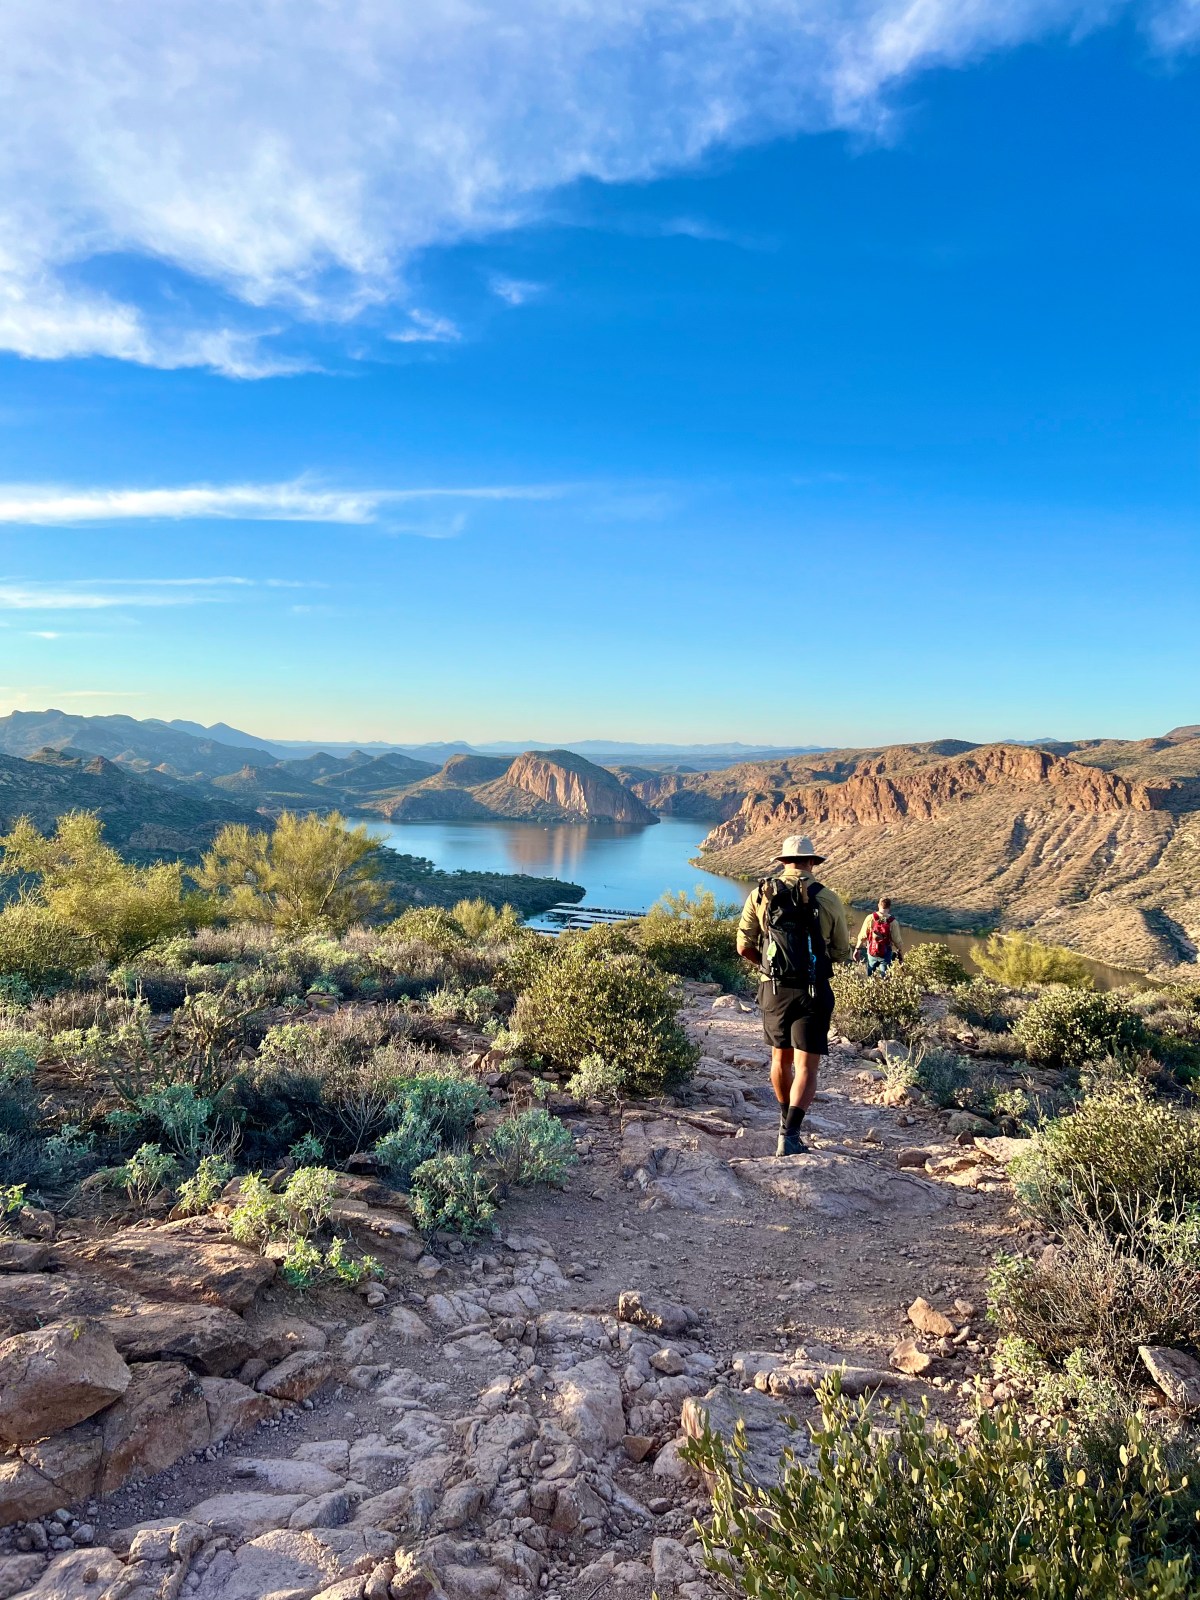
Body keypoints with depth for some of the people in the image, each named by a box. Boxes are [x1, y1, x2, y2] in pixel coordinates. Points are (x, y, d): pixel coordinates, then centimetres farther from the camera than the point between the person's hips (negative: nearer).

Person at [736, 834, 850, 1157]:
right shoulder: (828, 899, -4)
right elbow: (841, 952, 6)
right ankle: (790, 1133, -15)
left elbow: (744, 946, 1)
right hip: (814, 992, -3)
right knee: (806, 1068, 0)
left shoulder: (761, 894, 0)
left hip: (774, 989, 3)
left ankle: (786, 1119, 41)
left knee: (780, 1057, 22)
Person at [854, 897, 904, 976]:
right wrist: (901, 955, 4)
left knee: (870, 978, 18)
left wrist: (857, 949, 6)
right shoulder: (893, 922, -15)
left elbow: (862, 935, -6)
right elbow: (897, 941, -10)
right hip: (886, 955, -2)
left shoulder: (870, 918, -12)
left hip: (871, 952, 2)